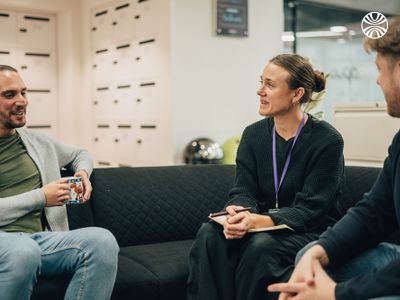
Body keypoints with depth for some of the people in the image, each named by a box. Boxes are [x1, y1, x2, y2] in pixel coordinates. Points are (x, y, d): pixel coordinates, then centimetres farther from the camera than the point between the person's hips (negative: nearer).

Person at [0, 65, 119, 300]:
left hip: (41, 239, 4)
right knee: (22, 250, -41)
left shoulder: (39, 142, 19)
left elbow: (80, 154, 37)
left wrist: (82, 173, 15)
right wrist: (40, 197, -7)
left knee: (102, 241, -27)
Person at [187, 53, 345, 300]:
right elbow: (244, 191, -1)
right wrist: (240, 212, -27)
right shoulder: (253, 134, 4)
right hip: (262, 225, 4)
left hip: (311, 232, -4)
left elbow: (309, 209, -16)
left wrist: (259, 221, -32)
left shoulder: (327, 140, -12)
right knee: (210, 233, -25)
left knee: (261, 245, -35)